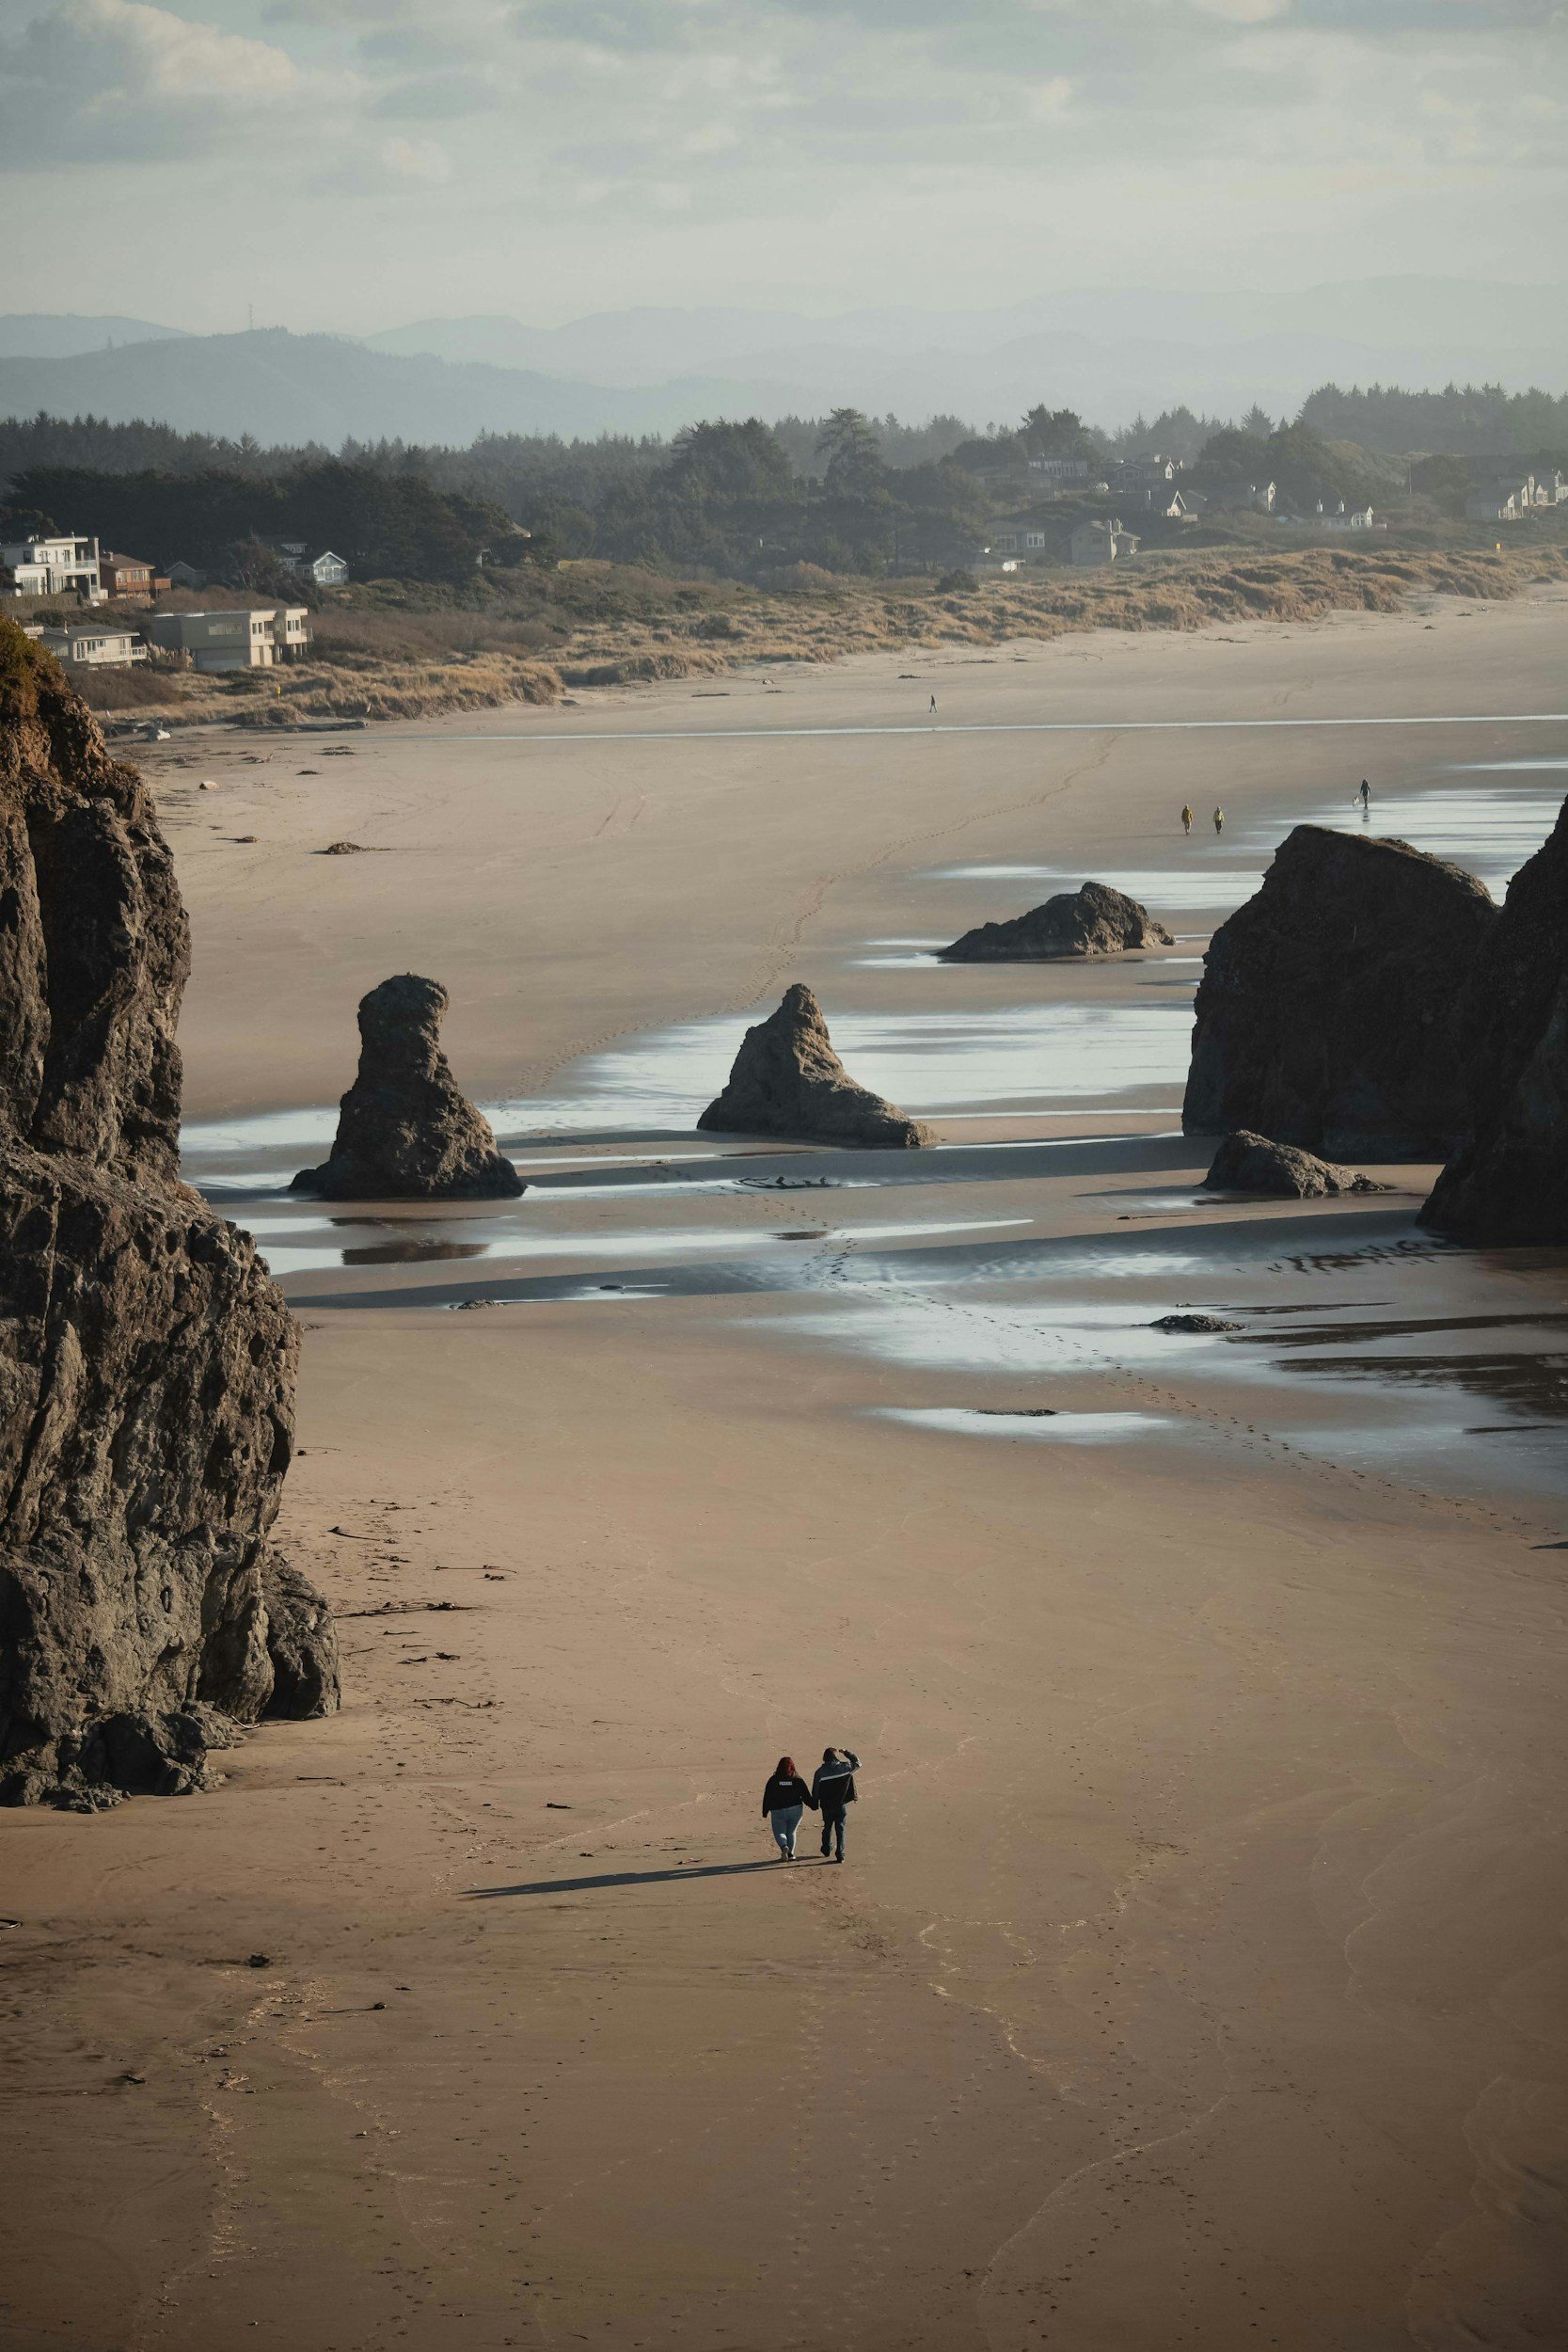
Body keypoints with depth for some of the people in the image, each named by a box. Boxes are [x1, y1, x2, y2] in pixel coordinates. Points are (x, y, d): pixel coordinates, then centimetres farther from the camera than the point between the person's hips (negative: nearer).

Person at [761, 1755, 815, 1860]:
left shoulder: (773, 1780, -5)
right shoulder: (798, 1780, -3)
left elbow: (767, 1797, -2)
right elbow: (807, 1796, 0)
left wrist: (765, 1812, 7)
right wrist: (814, 1806, 15)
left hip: (778, 1811, -2)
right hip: (795, 1810, 2)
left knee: (779, 1832, 7)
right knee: (791, 1832, 18)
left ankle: (784, 1847, -22)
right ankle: (790, 1854, 13)